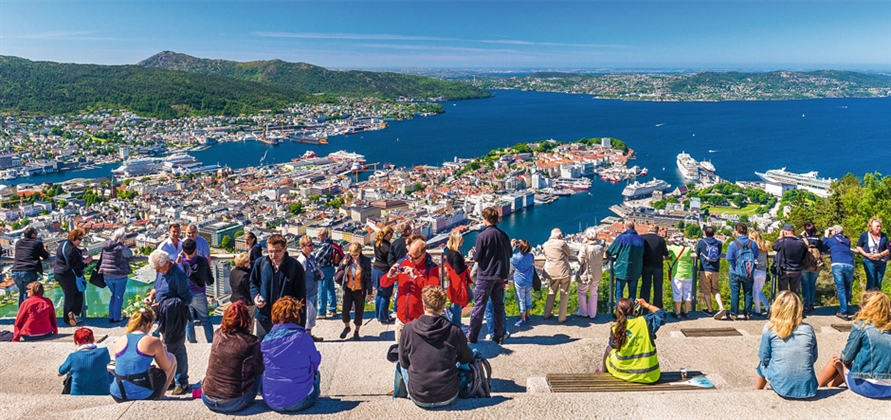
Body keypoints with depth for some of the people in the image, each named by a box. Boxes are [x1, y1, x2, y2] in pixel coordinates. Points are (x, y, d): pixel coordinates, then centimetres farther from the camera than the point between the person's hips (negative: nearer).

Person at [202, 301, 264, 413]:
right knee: (257, 375, 19)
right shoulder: (251, 342, -16)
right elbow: (259, 370, -2)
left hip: (208, 400, 5)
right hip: (232, 404, -5)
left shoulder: (217, 334, -2)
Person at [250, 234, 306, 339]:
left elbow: (301, 297, -9)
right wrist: (255, 296, -8)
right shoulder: (260, 263, -5)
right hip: (264, 318, 3)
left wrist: (300, 326, -9)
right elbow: (253, 282, 15)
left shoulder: (295, 267, -13)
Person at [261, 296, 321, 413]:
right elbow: (316, 361, 2)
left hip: (271, 402, 3)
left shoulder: (266, 340, -5)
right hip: (299, 402, -2)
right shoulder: (304, 338, -13)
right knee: (315, 373, 26)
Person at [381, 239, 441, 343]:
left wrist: (415, 277, -26)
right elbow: (383, 283, 8)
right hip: (401, 318, 5)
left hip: (420, 321, -4)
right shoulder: (403, 263, 3)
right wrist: (390, 275, -14)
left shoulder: (431, 268, -9)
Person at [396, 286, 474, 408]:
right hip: (448, 398, 0)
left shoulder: (409, 329, -10)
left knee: (401, 365, 26)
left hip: (419, 399, 0)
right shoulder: (454, 331, -12)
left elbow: (404, 363, 2)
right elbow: (468, 358, 5)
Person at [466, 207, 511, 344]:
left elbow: (477, 258, -12)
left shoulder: (482, 236, -14)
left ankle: (471, 336, 9)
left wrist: (474, 252, 8)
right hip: (500, 276, 5)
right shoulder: (503, 235, 2)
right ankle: (499, 336, 19)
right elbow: (509, 254, 9)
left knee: (479, 305, 2)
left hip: (485, 276, -5)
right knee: (499, 305, 12)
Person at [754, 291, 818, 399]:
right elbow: (814, 358, 9)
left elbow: (764, 357, -1)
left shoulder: (769, 328, -7)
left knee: (763, 366, 27)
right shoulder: (809, 329, 0)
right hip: (808, 389, 3)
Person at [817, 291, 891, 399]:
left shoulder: (861, 326, -11)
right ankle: (831, 384, 39)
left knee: (835, 360, 18)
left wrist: (841, 358, 19)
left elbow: (847, 357, -3)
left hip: (868, 387, -5)